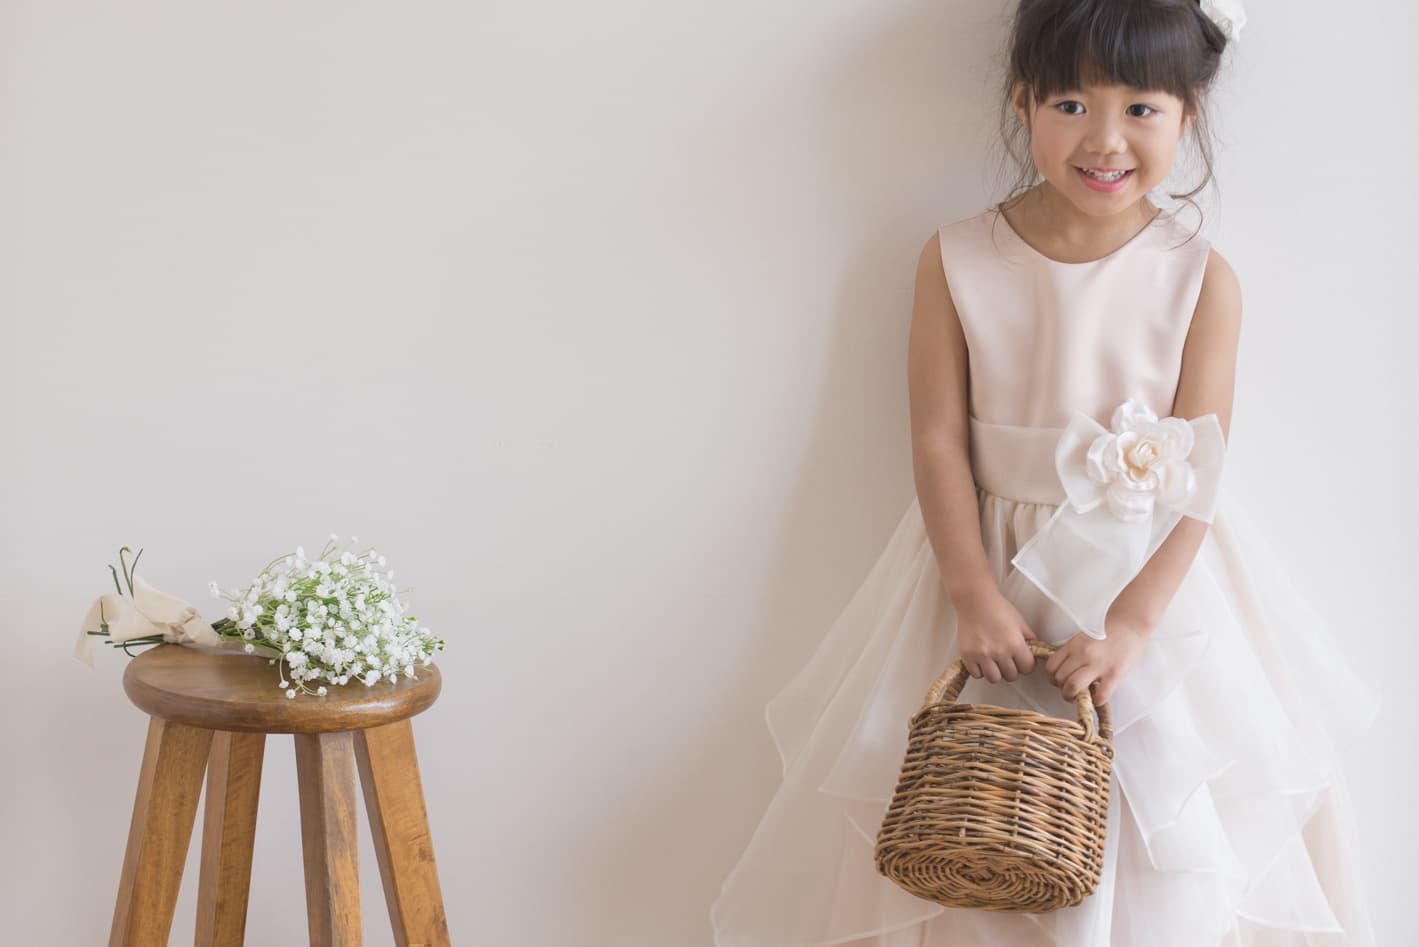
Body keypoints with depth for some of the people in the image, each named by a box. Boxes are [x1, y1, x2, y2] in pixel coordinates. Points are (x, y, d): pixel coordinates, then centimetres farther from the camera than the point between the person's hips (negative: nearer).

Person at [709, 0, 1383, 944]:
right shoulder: (957, 261, -7)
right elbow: (939, 440, -8)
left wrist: (1128, 627, -19)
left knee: (1161, 839, 5)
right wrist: (975, 595, -16)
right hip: (995, 563, 1)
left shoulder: (1203, 280, -9)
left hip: (1157, 577, 0)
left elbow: (1197, 479, -10)